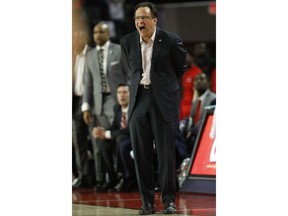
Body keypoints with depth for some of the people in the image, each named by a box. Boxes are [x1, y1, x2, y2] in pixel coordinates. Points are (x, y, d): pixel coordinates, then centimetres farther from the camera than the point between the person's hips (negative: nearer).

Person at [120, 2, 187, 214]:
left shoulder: (171, 41, -7)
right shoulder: (128, 42, 2)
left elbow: (181, 67, 11)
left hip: (164, 101, -3)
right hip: (139, 101, 3)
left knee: (166, 153, -3)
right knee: (141, 154, 1)